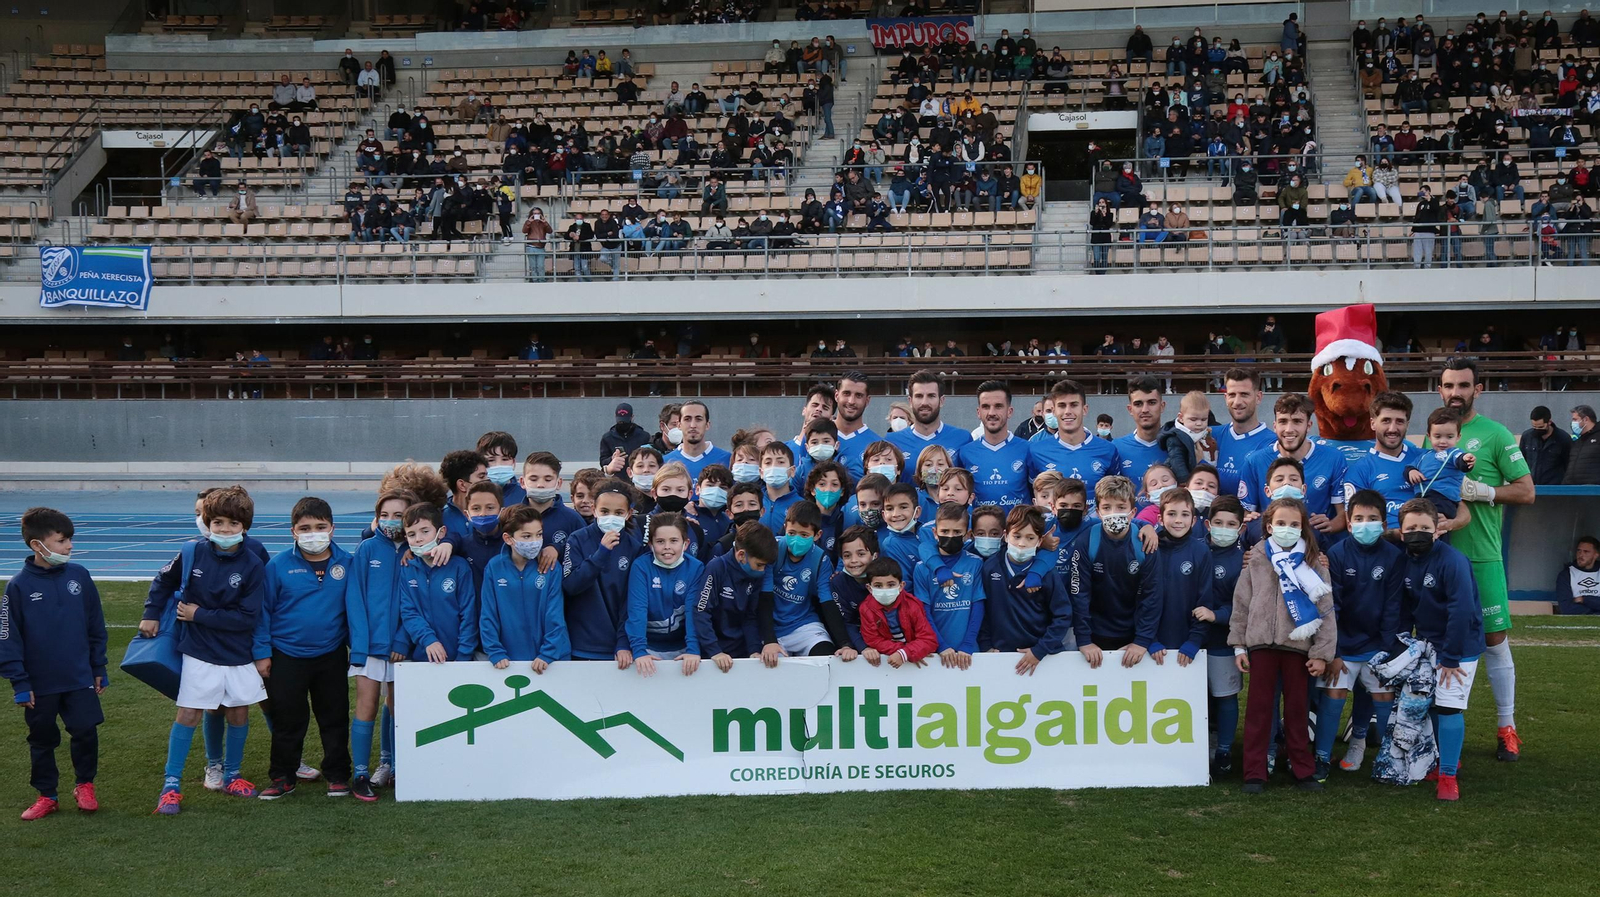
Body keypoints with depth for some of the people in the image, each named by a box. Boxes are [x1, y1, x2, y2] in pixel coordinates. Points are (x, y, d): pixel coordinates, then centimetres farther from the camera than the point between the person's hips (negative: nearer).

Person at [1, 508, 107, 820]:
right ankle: (46, 795, 26)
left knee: (86, 731, -1)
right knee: (42, 740, 11)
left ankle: (84, 785, 21)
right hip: (40, 684, -1)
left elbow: (96, 626, 6)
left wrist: (99, 668, 8)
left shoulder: (79, 576, -3)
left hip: (80, 679, 1)